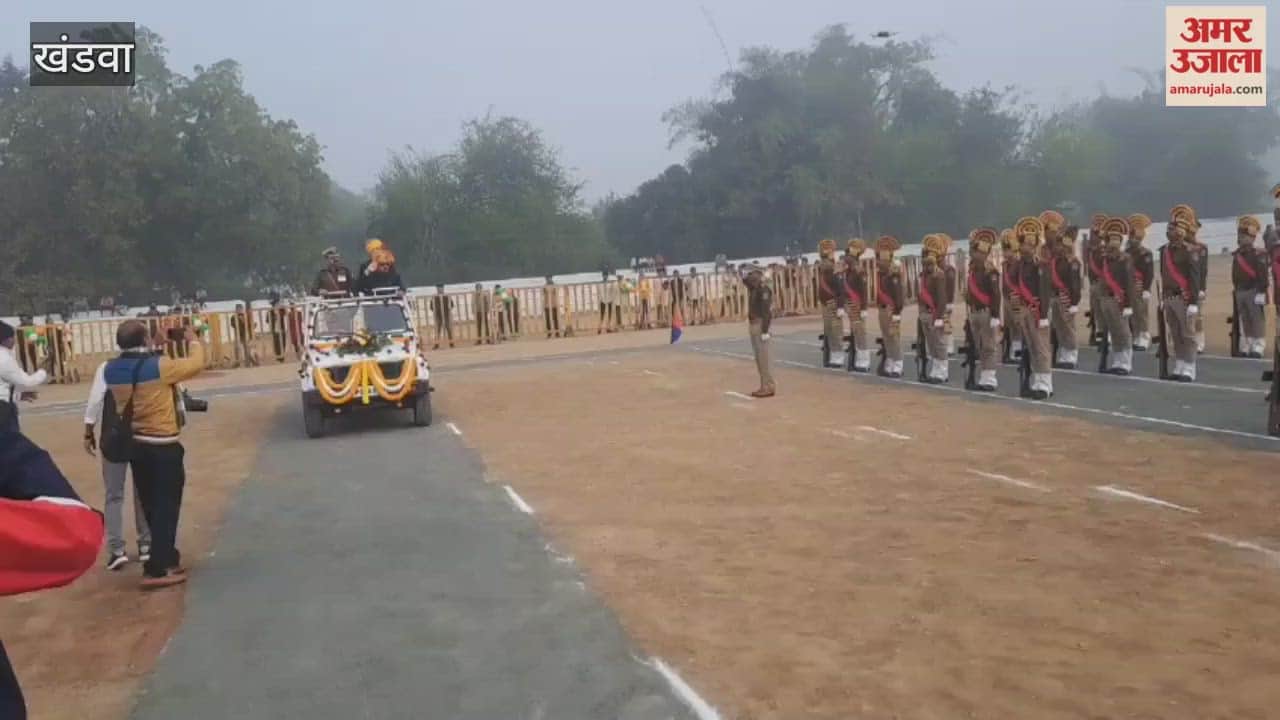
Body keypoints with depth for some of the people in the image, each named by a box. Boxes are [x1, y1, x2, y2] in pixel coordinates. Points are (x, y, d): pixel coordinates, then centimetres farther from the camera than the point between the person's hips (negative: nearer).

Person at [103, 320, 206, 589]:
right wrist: (194, 341, 11)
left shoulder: (111, 370, -2)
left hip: (135, 445, 7)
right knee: (166, 507, 0)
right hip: (163, 446, -7)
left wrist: (151, 351, 19)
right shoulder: (158, 366, -19)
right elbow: (195, 364, -7)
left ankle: (167, 558, 29)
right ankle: (157, 570, -2)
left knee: (152, 507, 17)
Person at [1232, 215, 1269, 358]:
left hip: (1254, 292, -7)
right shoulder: (1238, 255, 13)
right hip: (1240, 292, 7)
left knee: (1257, 321, -5)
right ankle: (1246, 348, 16)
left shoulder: (1259, 254, -9)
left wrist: (1261, 292, -20)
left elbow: (1263, 274, -15)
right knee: (1244, 322, 11)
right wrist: (1236, 291, 19)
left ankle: (1258, 348, -5)